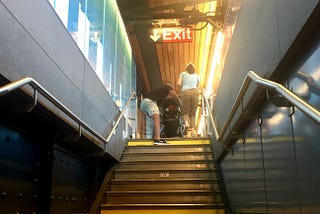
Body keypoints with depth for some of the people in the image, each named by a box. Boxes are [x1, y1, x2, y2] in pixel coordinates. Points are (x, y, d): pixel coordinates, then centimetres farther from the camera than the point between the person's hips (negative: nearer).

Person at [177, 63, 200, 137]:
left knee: (185, 112, 9)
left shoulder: (183, 74, 22)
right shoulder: (197, 76, 27)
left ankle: (186, 122, -23)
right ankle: (193, 129, -14)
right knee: (193, 113, 6)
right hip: (195, 92, 1)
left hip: (185, 93, -1)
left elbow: (178, 83, 8)